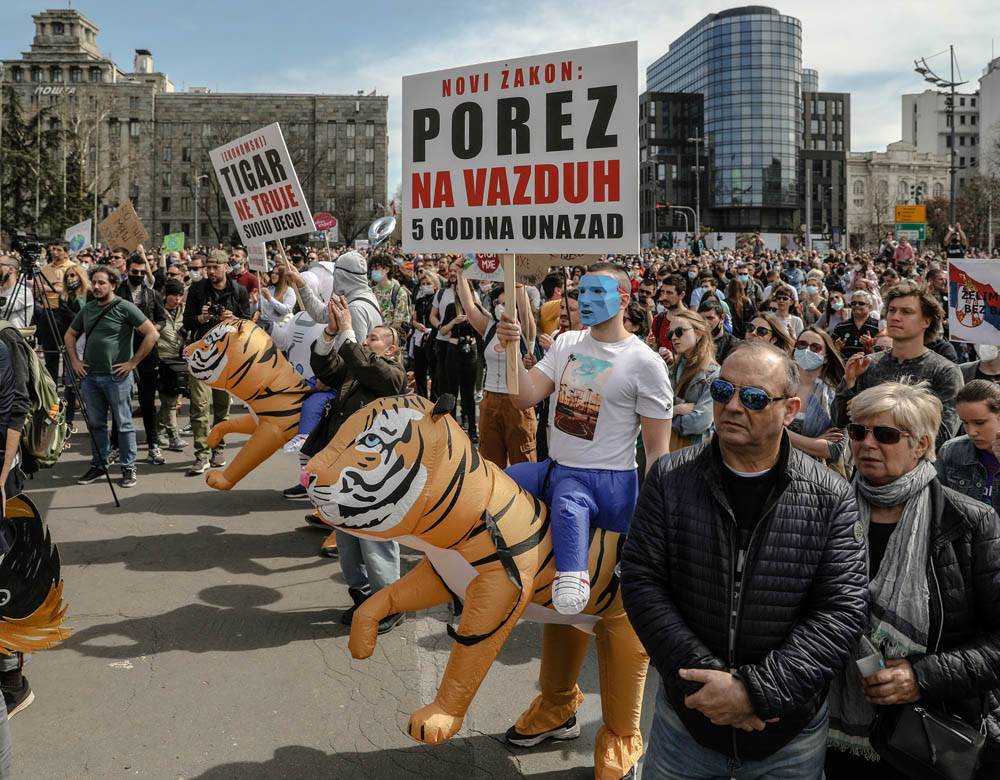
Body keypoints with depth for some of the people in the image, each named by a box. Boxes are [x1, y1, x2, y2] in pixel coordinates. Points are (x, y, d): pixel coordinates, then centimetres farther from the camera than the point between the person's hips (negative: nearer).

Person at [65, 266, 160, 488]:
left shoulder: (125, 308, -8)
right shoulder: (87, 309, 11)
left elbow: (152, 334, -13)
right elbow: (70, 335, 25)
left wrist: (133, 363, -13)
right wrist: (74, 361, 11)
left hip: (117, 377, -6)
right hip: (90, 376, 6)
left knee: (124, 424, 1)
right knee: (96, 424, 13)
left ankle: (129, 468, 9)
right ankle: (98, 465, 25)